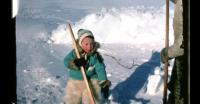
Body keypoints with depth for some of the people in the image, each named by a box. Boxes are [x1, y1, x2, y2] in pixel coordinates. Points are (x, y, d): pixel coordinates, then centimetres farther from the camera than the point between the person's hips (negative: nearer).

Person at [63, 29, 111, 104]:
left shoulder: (96, 56, -14)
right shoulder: (75, 53, -9)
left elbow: (100, 69, -16)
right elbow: (66, 61, -15)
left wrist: (104, 84, -24)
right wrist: (75, 63, -36)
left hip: (91, 82, -2)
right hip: (75, 82, 2)